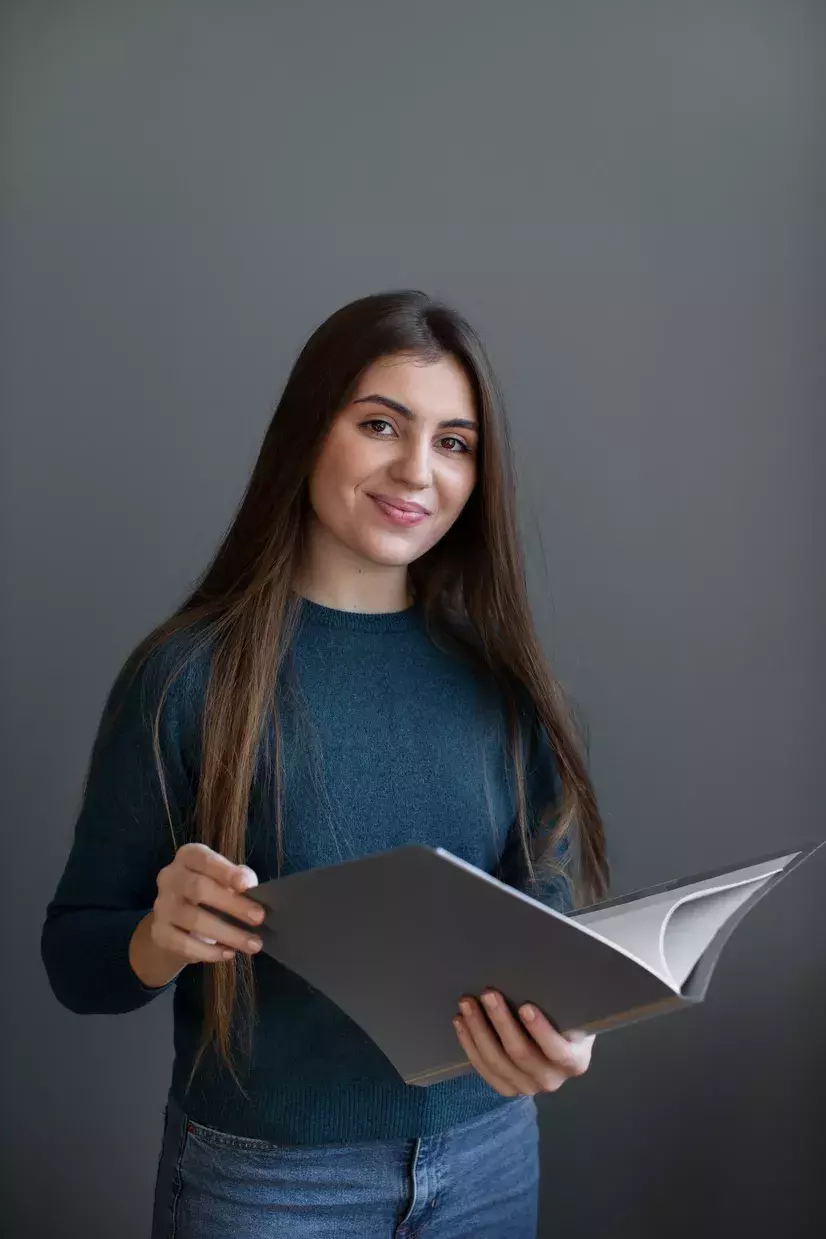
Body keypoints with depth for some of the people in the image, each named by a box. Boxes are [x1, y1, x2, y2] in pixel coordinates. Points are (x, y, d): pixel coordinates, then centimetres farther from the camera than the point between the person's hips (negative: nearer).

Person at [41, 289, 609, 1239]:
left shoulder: (499, 677, -3)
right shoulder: (187, 672, -12)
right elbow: (75, 958, -8)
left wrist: (559, 1026, -24)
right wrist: (163, 938, -29)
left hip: (491, 1159, 3)